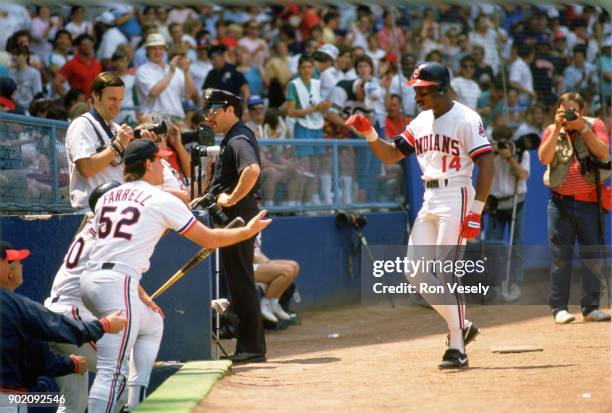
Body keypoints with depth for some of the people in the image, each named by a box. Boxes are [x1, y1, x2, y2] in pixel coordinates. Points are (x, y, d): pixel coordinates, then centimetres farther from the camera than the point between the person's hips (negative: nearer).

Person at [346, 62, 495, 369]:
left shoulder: (465, 119, -10)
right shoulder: (421, 122, 13)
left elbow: (486, 165, -14)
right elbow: (390, 156, 16)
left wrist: (475, 212, -19)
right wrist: (369, 134, -3)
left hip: (456, 197, -8)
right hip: (429, 202, 8)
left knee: (445, 272, -12)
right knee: (416, 272, 4)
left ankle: (457, 349, -7)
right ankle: (460, 326, 18)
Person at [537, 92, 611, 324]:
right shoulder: (552, 131, 7)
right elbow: (544, 158, -10)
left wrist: (582, 128, -14)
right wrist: (558, 129, -14)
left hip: (589, 202, 0)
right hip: (561, 202, 0)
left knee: (592, 256, 3)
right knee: (561, 257, -1)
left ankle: (590, 307, 10)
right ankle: (559, 308, 3)